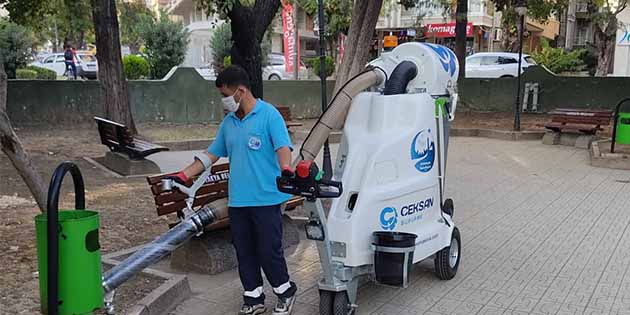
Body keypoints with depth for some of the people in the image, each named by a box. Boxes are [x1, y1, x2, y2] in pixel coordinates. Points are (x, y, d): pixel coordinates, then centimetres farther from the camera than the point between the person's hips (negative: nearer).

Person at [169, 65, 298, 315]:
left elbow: (283, 147, -16)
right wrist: (183, 176, 12)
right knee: (244, 252, 12)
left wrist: (286, 169, -36)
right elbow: (211, 155, 18)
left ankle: (285, 293, 23)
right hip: (237, 200, 6)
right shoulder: (228, 122, 14)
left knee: (269, 250, 0)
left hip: (266, 198, -6)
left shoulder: (269, 115, -6)